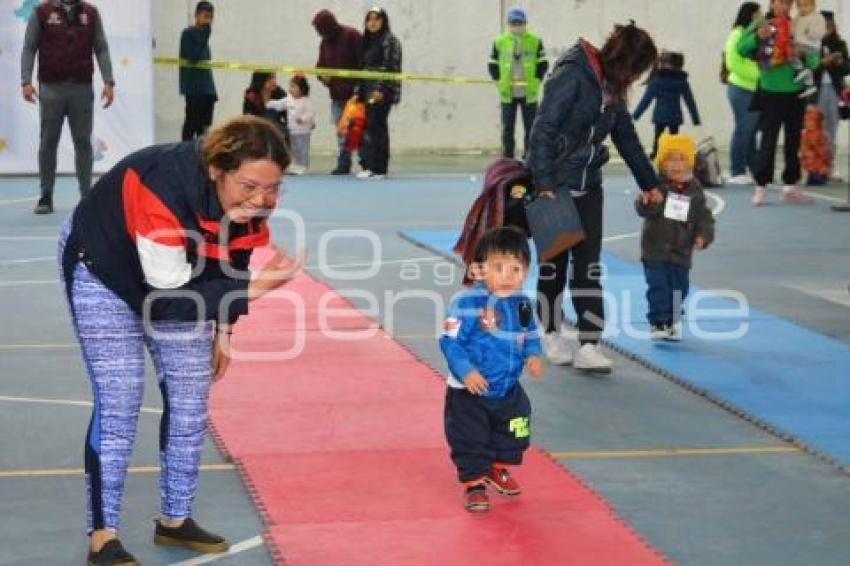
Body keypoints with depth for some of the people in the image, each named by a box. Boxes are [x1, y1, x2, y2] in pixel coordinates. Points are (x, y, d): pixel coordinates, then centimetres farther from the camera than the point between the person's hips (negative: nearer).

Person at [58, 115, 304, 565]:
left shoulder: (251, 203, -21)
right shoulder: (164, 191, -41)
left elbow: (230, 266, 0)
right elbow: (167, 297, -39)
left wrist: (221, 330, 3)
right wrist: (253, 289, -44)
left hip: (178, 273, 7)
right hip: (102, 269, -6)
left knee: (191, 397, 4)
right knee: (119, 400, -13)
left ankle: (176, 520, 18)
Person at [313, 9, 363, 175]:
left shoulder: (351, 36, -8)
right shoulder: (325, 42, 14)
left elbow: (363, 62, -13)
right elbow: (321, 65, 23)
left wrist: (360, 86, -17)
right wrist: (322, 76, 0)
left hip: (354, 93, -7)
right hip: (337, 95, 7)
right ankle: (343, 164, 12)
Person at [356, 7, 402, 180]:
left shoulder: (390, 41, -6)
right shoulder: (367, 42, 18)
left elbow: (391, 68, -13)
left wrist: (382, 90, -19)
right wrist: (360, 91, 15)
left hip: (383, 93, -8)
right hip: (369, 92, 8)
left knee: (376, 126, -10)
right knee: (375, 127, 7)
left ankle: (376, 168, -10)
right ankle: (373, 167, 8)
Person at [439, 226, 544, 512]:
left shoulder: (522, 303, -4)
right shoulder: (469, 303, -24)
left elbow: (530, 336, 12)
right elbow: (450, 341, -21)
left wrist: (533, 356, -7)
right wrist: (465, 371, -29)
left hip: (509, 390, 6)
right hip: (469, 392, -6)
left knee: (512, 436, 20)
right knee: (471, 441, 3)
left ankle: (498, 469, 45)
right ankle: (474, 484, 21)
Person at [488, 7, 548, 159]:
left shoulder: (535, 41, 0)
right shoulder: (500, 42, 2)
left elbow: (543, 64, 3)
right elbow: (492, 65, 8)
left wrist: (536, 81, -5)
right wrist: (499, 82, -2)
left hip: (529, 94, -1)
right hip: (508, 94, 1)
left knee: (531, 129, 3)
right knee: (507, 129, 5)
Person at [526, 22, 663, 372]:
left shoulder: (611, 88, 8)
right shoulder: (572, 75, -16)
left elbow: (626, 137, 20)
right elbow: (543, 131, -21)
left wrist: (649, 183, 27)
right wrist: (544, 185, -26)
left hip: (587, 186, 6)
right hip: (552, 185, -6)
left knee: (588, 266, -2)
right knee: (553, 264, 7)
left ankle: (588, 347, -3)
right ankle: (552, 336, 24)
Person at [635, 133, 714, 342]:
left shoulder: (695, 191, 2)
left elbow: (704, 217, 5)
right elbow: (643, 209, -17)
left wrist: (703, 236, -11)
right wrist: (647, 201, -39)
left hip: (681, 253, 3)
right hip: (655, 251, -3)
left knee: (678, 289, 10)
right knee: (658, 288, -6)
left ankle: (672, 322, 24)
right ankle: (658, 322, 2)